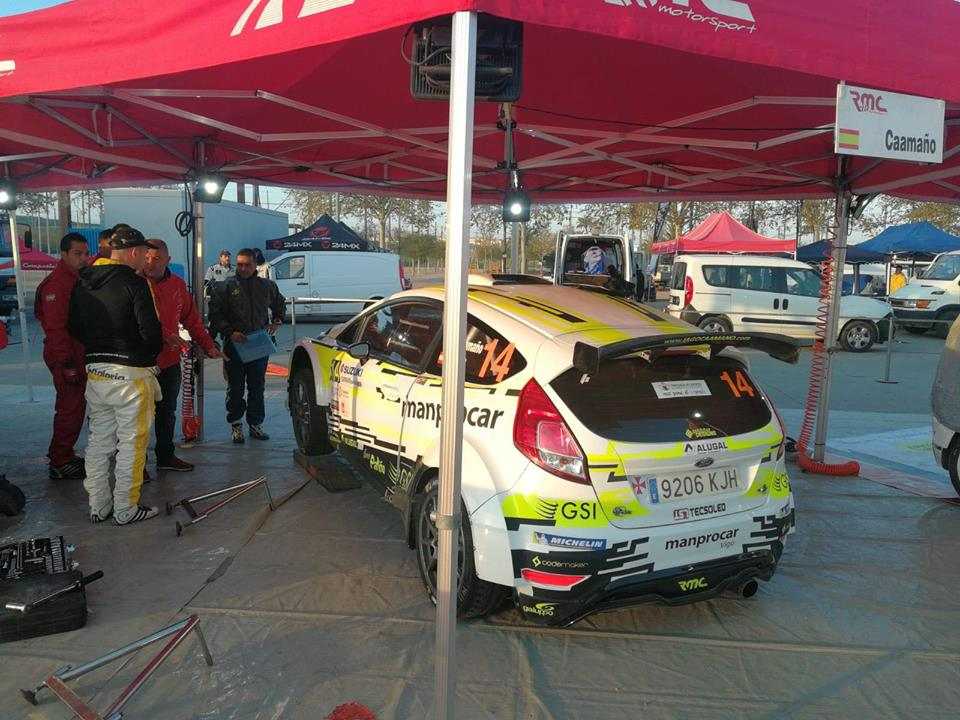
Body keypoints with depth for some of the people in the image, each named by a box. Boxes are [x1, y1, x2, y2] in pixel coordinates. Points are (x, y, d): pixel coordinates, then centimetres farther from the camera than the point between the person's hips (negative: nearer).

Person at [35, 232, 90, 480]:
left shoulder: (79, 279, 16)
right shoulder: (56, 284, -15)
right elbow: (56, 327, -21)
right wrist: (67, 363, -23)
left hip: (77, 356, 10)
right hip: (66, 359, -10)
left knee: (74, 408, 17)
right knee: (70, 409, -5)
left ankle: (63, 456, 28)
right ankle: (60, 464, 4)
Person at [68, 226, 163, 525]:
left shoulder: (83, 282, 9)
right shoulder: (134, 283, -13)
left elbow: (75, 327, 14)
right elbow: (151, 330, -16)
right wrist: (151, 356, 3)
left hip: (94, 373, 7)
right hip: (130, 374, -7)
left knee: (99, 440, 15)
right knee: (131, 443, 3)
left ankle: (98, 506, 24)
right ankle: (126, 509, 10)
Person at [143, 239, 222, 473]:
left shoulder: (177, 285, 7)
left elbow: (192, 319, 15)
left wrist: (208, 345, 13)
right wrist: (165, 336, -32)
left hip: (170, 360, 6)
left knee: (167, 412, 18)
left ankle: (165, 456, 32)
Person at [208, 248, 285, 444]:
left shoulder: (267, 286, 8)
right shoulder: (225, 287, -1)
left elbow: (280, 303, 27)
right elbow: (215, 315, -4)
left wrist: (277, 321, 11)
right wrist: (230, 332, -16)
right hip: (234, 346, -2)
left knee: (257, 387, 10)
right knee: (235, 388, 5)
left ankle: (255, 424, 22)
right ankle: (236, 425, 16)